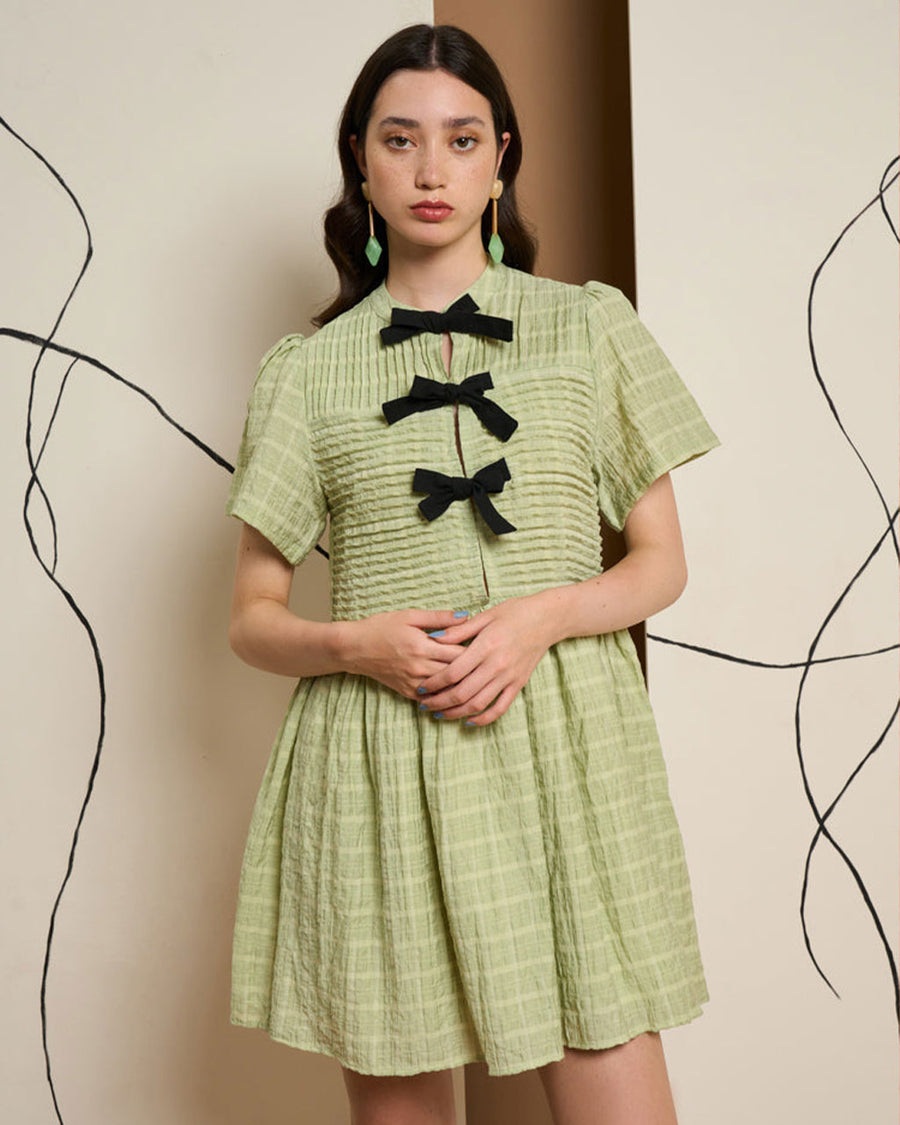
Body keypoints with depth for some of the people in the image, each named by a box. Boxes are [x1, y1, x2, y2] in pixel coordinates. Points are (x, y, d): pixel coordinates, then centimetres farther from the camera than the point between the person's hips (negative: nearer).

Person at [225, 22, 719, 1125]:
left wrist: (544, 614, -10)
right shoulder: (306, 369, 7)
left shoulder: (591, 325, 8)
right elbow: (251, 618, 8)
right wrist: (357, 642, -12)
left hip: (561, 743, 0)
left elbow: (661, 562, 9)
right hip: (372, 760, 0)